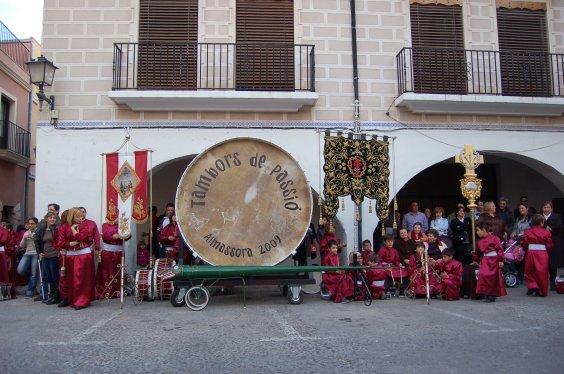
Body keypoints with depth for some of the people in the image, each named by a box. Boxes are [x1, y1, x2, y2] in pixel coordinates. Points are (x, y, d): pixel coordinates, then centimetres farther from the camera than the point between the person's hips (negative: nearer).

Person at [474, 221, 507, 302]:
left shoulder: (494, 238, -8)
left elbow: (500, 249, -11)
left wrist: (501, 260, -14)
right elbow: (477, 252, 24)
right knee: (483, 276, -12)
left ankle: (492, 295, 14)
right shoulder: (480, 241, 12)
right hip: (485, 261, 5)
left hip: (494, 261, -5)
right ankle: (486, 294, -3)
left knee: (494, 278, 3)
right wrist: (475, 260, 31)